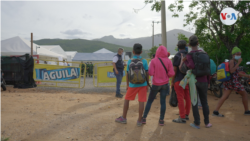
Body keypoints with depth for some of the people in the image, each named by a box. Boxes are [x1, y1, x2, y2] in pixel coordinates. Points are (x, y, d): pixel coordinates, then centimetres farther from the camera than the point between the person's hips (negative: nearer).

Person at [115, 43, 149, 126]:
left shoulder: (130, 61, -3)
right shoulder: (144, 61, -3)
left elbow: (127, 74, 0)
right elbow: (147, 74, -2)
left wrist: (127, 84, 11)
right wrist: (147, 84, 8)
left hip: (133, 84, 0)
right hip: (142, 84, 0)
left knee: (127, 99, 15)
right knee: (141, 101, 4)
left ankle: (123, 118, 24)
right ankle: (139, 121, 10)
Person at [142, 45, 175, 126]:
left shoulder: (154, 61, -10)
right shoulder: (168, 61, -6)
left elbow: (150, 73, -12)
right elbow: (171, 73, -9)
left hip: (156, 84, -1)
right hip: (165, 84, 1)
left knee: (150, 101, 11)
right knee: (163, 102, 6)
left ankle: (144, 118, 15)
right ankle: (161, 120, 10)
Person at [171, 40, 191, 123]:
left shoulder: (177, 56, -11)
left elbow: (175, 70, -12)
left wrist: (172, 81, -5)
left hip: (179, 80, -7)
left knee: (180, 99, -3)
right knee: (187, 98, 12)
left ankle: (182, 118, 0)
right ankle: (186, 115, 22)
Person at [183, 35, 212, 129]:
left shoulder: (189, 55, -10)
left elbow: (192, 66, -28)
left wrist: (185, 62, -9)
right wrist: (208, 81, 14)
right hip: (203, 81, 3)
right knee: (204, 102, 13)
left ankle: (197, 123, 10)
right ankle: (207, 122, 20)